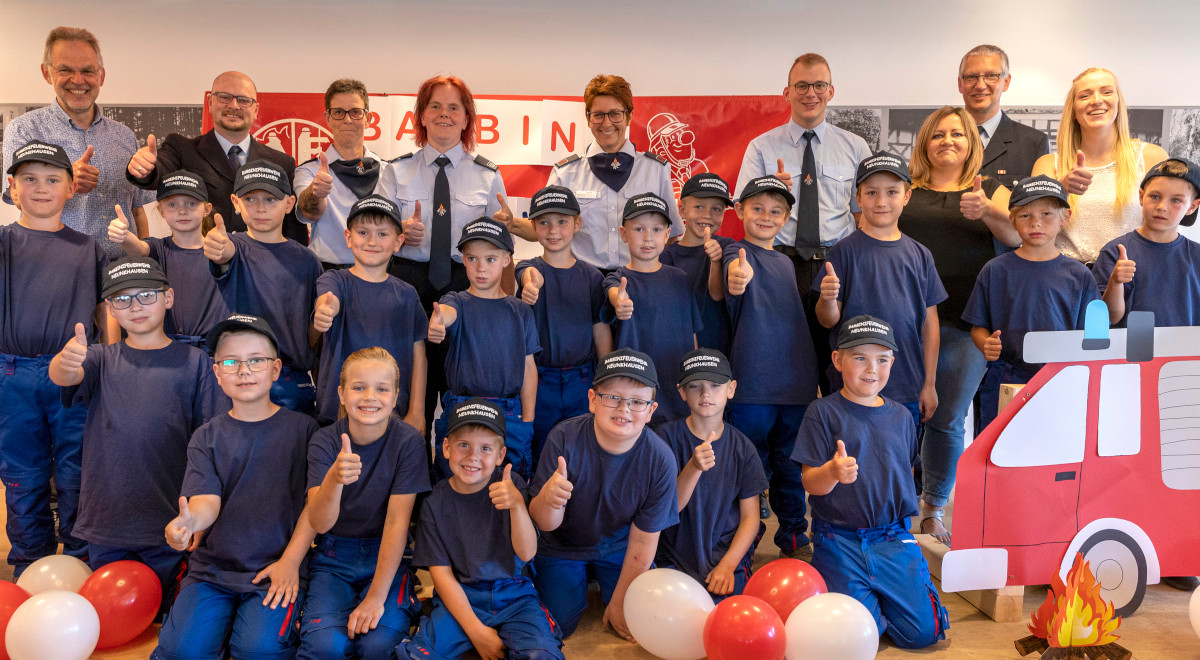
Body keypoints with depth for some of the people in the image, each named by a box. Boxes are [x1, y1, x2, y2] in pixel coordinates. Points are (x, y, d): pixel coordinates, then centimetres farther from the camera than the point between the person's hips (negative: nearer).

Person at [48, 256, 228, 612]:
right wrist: (64, 362, -42)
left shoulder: (193, 362, 0)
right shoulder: (102, 359, 5)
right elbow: (64, 376, -18)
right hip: (105, 524, 2)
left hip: (168, 528, -2)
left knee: (161, 613, 10)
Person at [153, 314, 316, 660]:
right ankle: (222, 622, 12)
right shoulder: (206, 437, 7)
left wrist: (290, 560, -9)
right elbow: (207, 500, -5)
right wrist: (188, 521, -29)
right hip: (212, 566, 2)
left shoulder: (302, 429, 1)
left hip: (275, 568, -2)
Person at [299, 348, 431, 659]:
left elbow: (397, 522, -13)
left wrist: (376, 597, -17)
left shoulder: (408, 441, -12)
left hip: (386, 556, 0)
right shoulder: (324, 441, -8)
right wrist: (334, 478, -41)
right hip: (333, 558, 1)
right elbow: (320, 523, -19)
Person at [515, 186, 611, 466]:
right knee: (540, 457, 9)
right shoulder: (529, 267, -2)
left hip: (582, 382, 1)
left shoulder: (590, 275, 2)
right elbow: (531, 275, -28)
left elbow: (601, 330, 2)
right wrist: (530, 282, -52)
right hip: (539, 382, -1)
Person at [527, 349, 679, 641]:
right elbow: (545, 523, -25)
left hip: (618, 547, 1)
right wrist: (548, 498, -49)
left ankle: (605, 585, 25)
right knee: (559, 623, -7)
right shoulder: (565, 439, -29)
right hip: (563, 545, -1)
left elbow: (642, 542, -14)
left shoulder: (660, 461, -27)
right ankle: (581, 581, 25)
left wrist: (619, 602, -5)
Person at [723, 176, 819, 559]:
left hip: (797, 381, 6)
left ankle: (793, 538, 29)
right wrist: (737, 279, -53)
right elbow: (735, 272, -32)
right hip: (754, 382, -6)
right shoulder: (739, 252, -5)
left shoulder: (786, 261, 16)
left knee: (791, 463, 15)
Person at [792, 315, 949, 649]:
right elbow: (810, 483, -11)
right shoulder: (822, 412, -6)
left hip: (894, 540, 4)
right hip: (840, 543, -3)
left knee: (923, 631, -6)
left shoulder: (900, 415, 7)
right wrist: (833, 472, -32)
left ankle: (878, 596, 24)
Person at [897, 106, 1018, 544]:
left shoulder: (991, 191, 13)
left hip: (964, 322, 0)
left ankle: (934, 511, 16)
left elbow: (1017, 237, -1)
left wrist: (986, 212, -20)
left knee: (948, 418, 2)